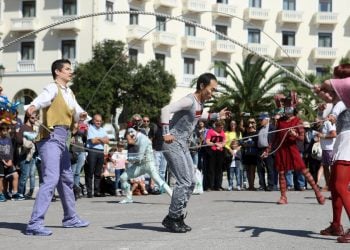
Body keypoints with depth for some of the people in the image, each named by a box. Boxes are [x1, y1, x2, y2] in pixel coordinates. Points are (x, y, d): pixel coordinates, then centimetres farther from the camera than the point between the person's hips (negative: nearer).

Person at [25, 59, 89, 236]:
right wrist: (33, 106, -54)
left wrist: (81, 114, -19)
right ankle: (35, 224, -24)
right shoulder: (53, 88, -9)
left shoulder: (69, 92, 17)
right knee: (51, 179, -20)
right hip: (51, 137, -10)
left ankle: (70, 218, 37)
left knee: (66, 179, 21)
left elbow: (76, 110, 5)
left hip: (62, 140, 10)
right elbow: (42, 98, -31)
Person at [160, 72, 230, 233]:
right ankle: (172, 218, -2)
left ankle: (177, 217, 17)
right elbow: (166, 110, -29)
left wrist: (217, 116, 27)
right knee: (184, 182, -11)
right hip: (173, 144, -10)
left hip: (183, 145, 10)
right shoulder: (189, 100, -19)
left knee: (190, 182, 10)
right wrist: (166, 133, -31)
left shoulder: (200, 102, 9)